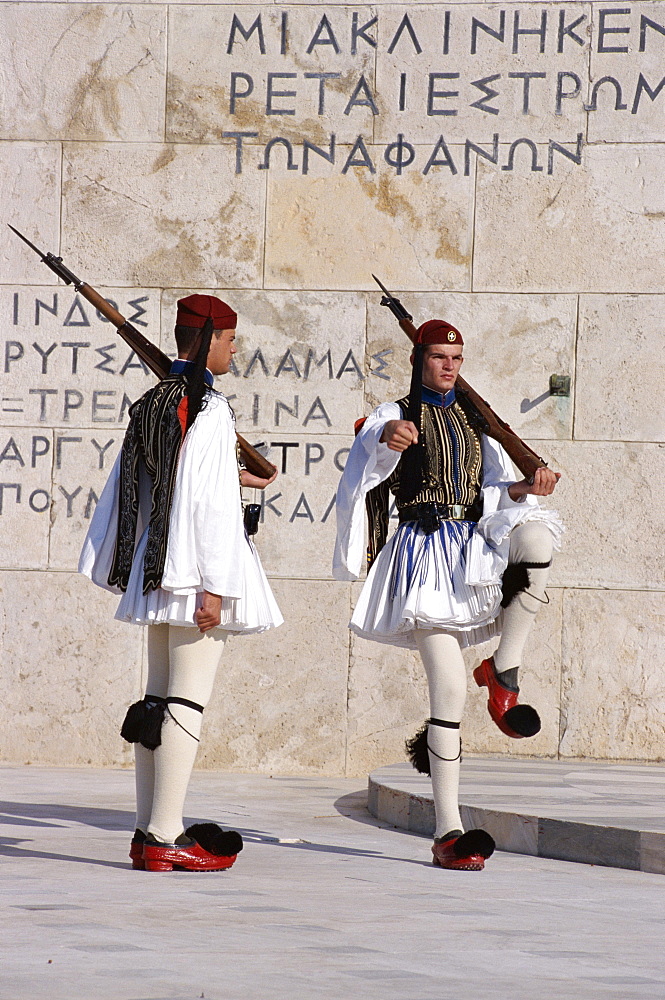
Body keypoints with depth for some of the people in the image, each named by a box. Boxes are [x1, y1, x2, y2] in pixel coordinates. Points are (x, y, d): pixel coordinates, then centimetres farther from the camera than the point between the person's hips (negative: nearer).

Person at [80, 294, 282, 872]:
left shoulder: (151, 406, 12)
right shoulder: (208, 409, -14)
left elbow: (128, 488, 17)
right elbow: (208, 502, -19)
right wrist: (214, 585, -19)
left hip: (155, 573, 9)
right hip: (194, 567, -9)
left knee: (160, 698, 12)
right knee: (188, 701, -7)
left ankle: (149, 833, 14)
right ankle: (165, 839, -9)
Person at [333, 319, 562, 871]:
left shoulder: (473, 420, 21)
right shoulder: (398, 415, 6)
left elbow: (496, 489, 12)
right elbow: (371, 443, -17)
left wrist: (524, 488, -10)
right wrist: (388, 436, -41)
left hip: (475, 546, 4)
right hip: (425, 551, -4)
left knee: (536, 534, -31)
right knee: (450, 687, -13)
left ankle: (503, 671, -16)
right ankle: (448, 831, -10)